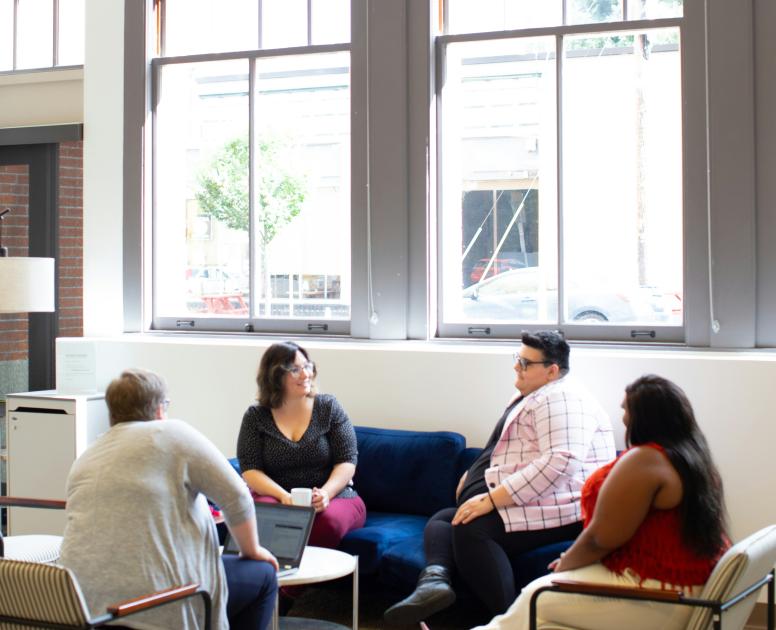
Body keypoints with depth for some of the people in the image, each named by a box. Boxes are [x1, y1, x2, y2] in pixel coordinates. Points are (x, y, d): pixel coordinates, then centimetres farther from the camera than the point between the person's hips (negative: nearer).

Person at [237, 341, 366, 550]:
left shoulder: (329, 407, 4)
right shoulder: (256, 416, 4)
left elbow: (347, 462, -1)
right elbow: (250, 470, -3)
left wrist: (325, 493, -20)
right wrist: (284, 496, -20)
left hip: (333, 496, 0)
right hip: (276, 498, 0)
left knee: (329, 520, -34)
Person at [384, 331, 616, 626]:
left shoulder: (558, 399, -13)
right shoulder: (529, 397, 22)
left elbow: (561, 461, -28)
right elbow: (503, 452, 33)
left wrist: (492, 499, -26)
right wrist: (475, 474, 13)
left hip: (558, 508, -11)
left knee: (471, 529, -29)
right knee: (442, 519, 3)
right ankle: (435, 579, -27)